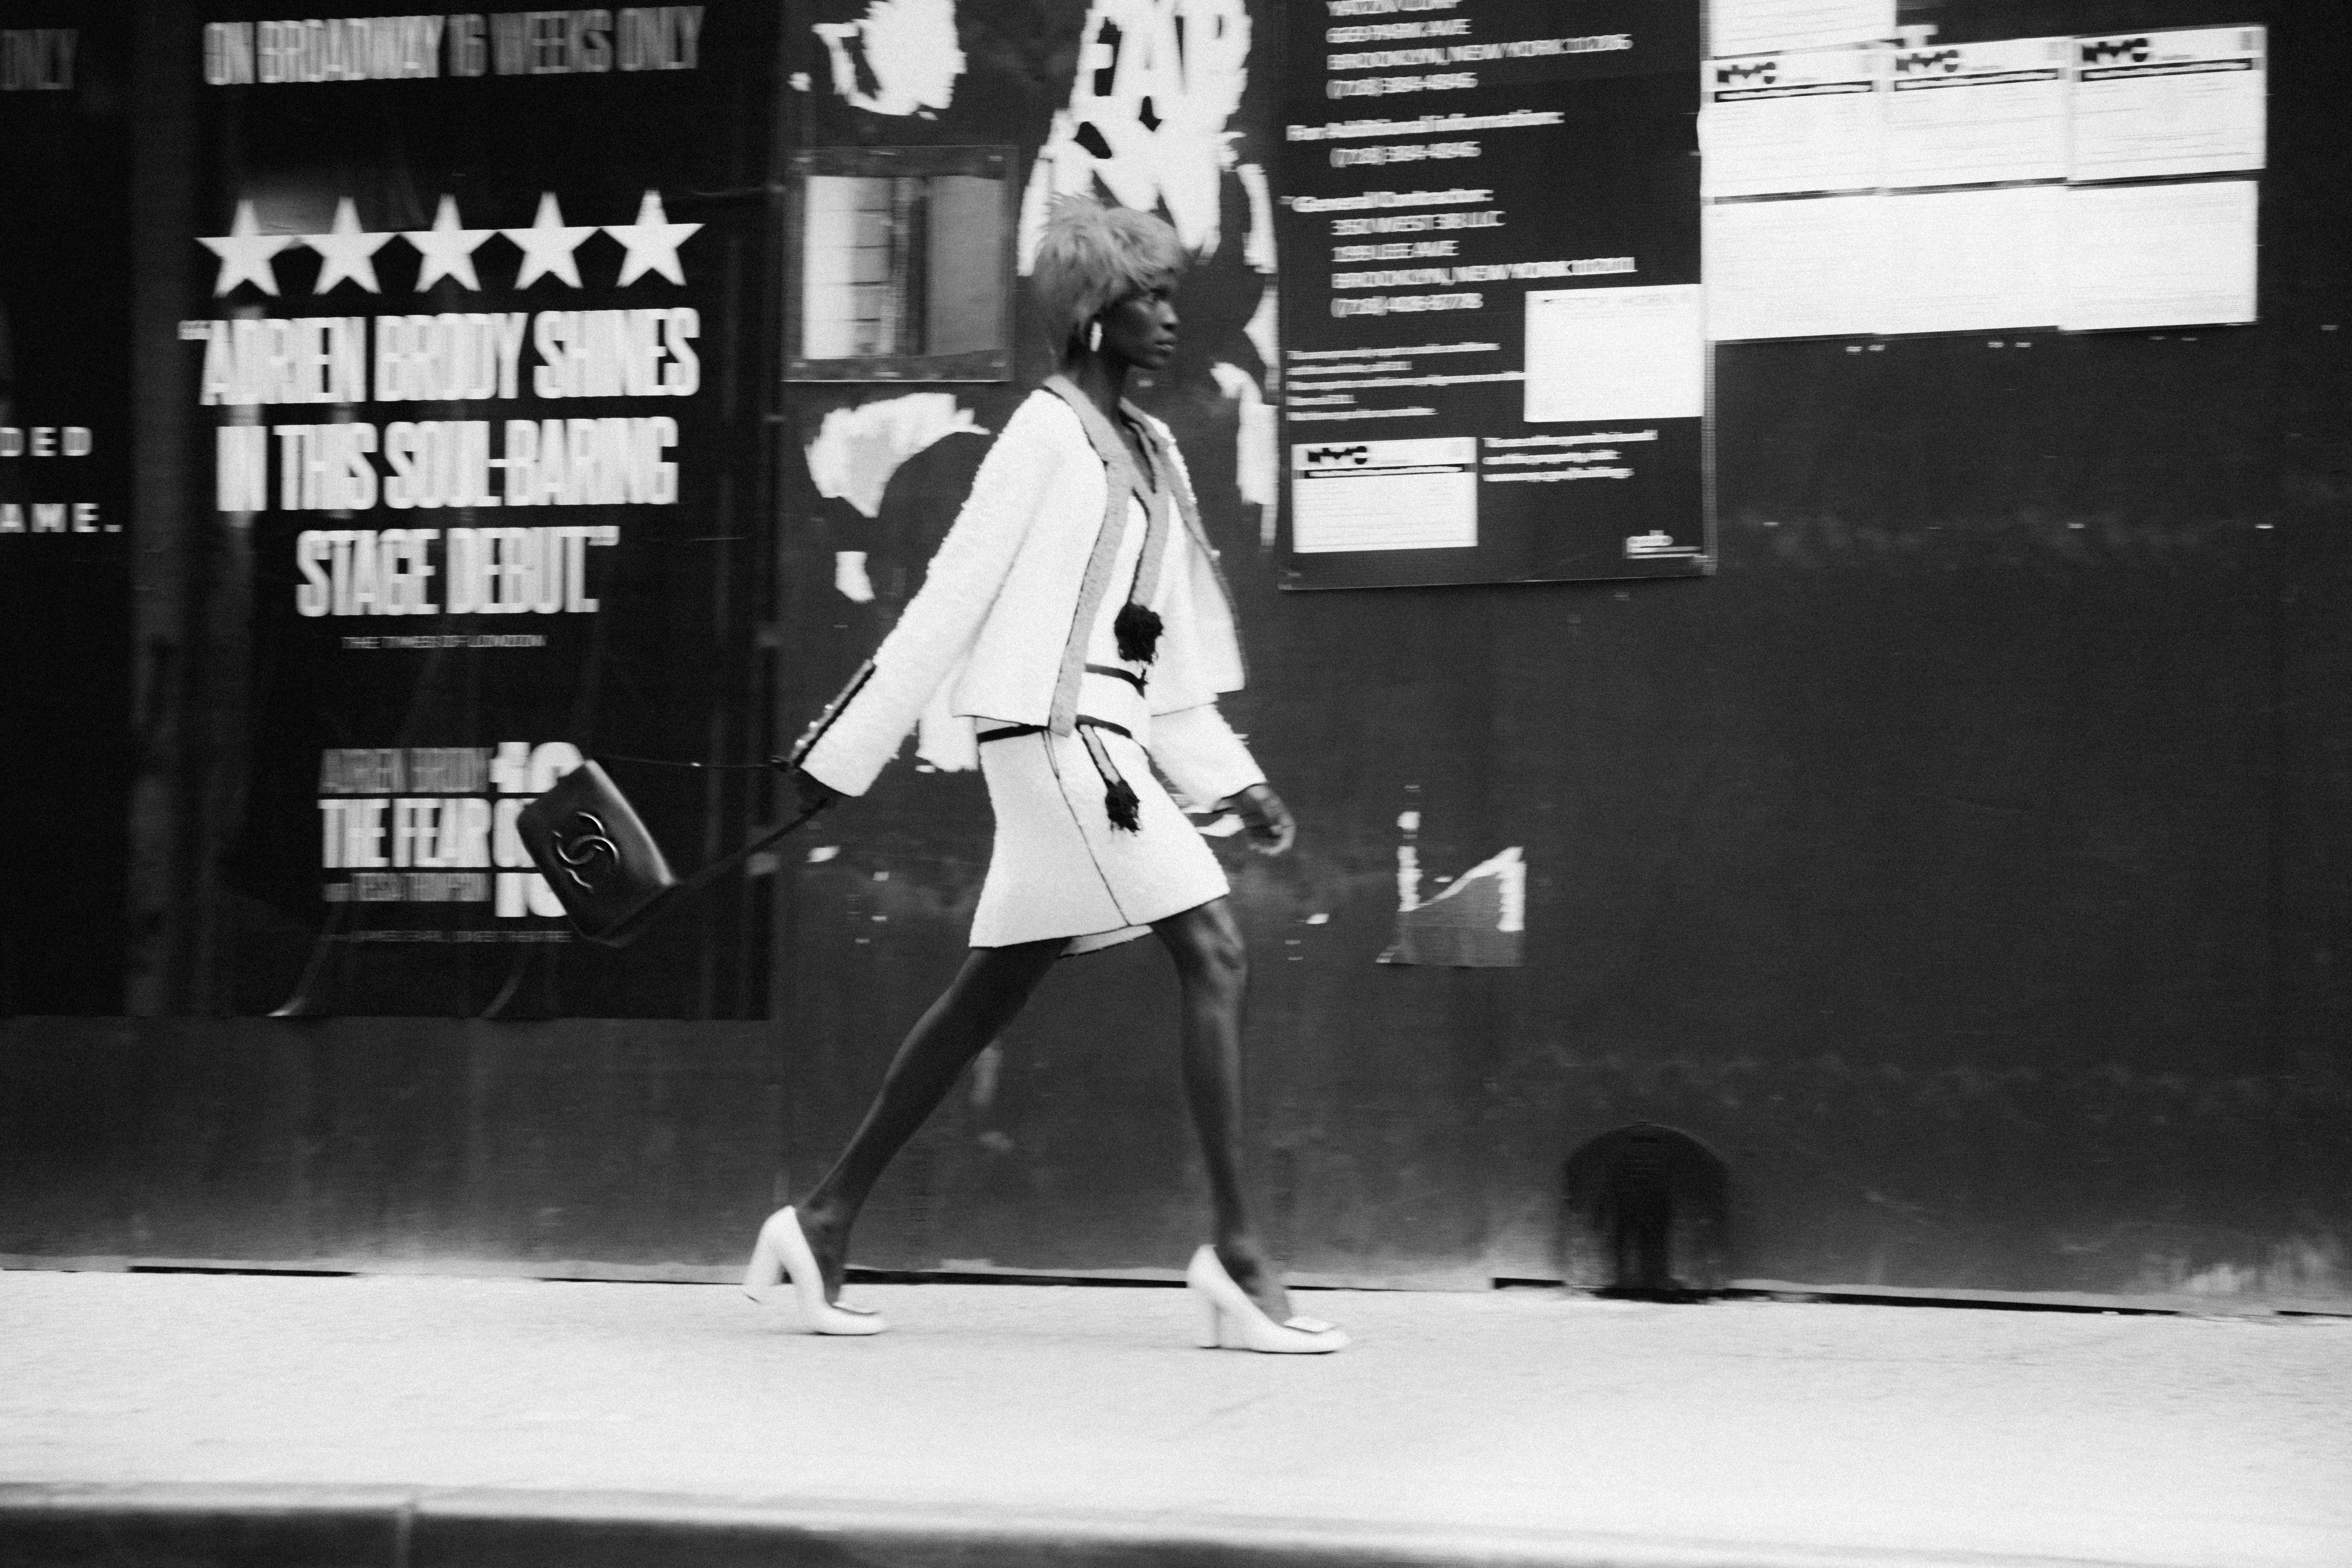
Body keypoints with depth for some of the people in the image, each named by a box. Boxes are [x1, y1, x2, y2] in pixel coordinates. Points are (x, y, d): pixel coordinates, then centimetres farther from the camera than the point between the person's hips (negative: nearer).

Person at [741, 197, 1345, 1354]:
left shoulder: (1148, 447, 17)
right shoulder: (1047, 434, -9)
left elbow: (1168, 650, 20)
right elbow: (951, 601, -9)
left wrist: (1232, 781, 15)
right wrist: (843, 758, -6)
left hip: (1101, 741, 9)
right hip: (1050, 728, -9)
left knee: (992, 995, 11)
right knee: (1212, 956, -13)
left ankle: (825, 1218, 19)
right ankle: (1236, 1259, -13)